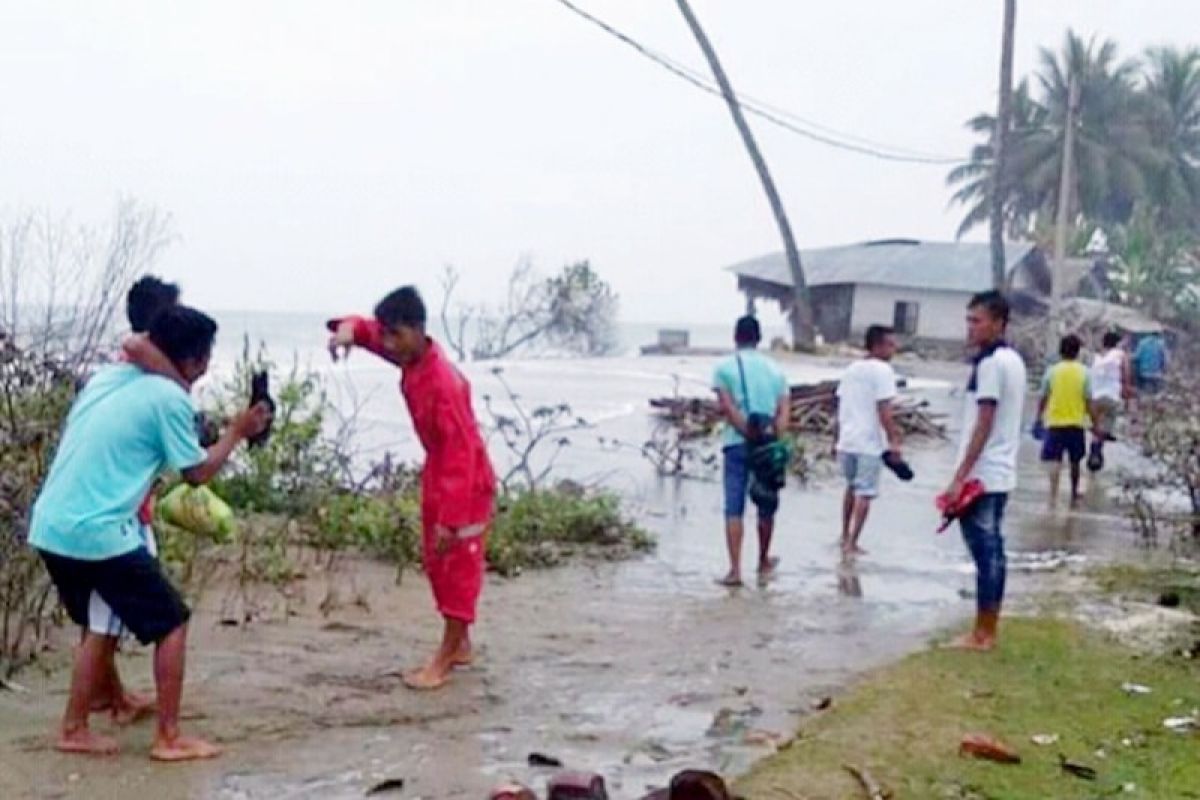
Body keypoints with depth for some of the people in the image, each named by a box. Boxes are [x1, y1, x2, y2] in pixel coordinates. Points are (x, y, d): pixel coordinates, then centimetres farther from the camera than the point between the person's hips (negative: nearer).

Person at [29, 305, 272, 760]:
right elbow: (198, 472, 0)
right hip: (99, 533, -8)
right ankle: (169, 738, 7)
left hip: (49, 527, 8)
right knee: (171, 623, 5)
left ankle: (74, 729, 27)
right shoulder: (170, 398, -8)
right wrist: (238, 432, 12)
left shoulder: (106, 377, 13)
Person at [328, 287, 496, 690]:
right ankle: (460, 644, 30)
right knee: (436, 564, 17)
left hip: (467, 482, -9)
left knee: (459, 570, 2)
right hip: (436, 473, 9)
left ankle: (445, 659, 11)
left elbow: (462, 454, -31)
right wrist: (348, 329, -19)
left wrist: (451, 519, -32)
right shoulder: (410, 356, -6)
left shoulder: (444, 383, -31)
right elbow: (370, 329, 8)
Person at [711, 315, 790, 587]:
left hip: (737, 443, -2)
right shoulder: (775, 369, 11)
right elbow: (784, 410, 0)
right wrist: (771, 435, -10)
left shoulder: (725, 368, 2)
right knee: (766, 507, 15)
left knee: (734, 509, -2)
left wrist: (750, 434, -13)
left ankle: (735, 570, -10)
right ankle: (764, 563, 30)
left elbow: (728, 408, -11)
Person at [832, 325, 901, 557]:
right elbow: (883, 411, -17)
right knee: (865, 493, 0)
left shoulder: (852, 369, 12)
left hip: (847, 440, 7)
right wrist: (893, 441, -15)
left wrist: (836, 439, 20)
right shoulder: (883, 370, -11)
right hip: (870, 442, -7)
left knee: (851, 487, 23)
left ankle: (845, 536, 30)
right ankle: (851, 544, -1)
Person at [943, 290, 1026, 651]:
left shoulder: (990, 363, -15)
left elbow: (983, 426, -19)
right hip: (1000, 473, 10)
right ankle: (988, 631, 15)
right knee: (992, 550, 11)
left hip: (981, 475, -10)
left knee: (984, 550, -5)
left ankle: (981, 634, -1)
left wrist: (959, 477, -18)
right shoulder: (1013, 360, 15)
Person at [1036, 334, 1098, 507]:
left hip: (1054, 422, -1)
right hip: (1076, 422, 1)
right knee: (1075, 462, 17)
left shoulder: (1052, 371, -2)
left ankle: (1054, 495, -26)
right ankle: (1074, 496, 29)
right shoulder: (1084, 372, -3)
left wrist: (1039, 419, 17)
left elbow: (1043, 398, 4)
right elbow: (1089, 402, -4)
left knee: (1054, 460, -6)